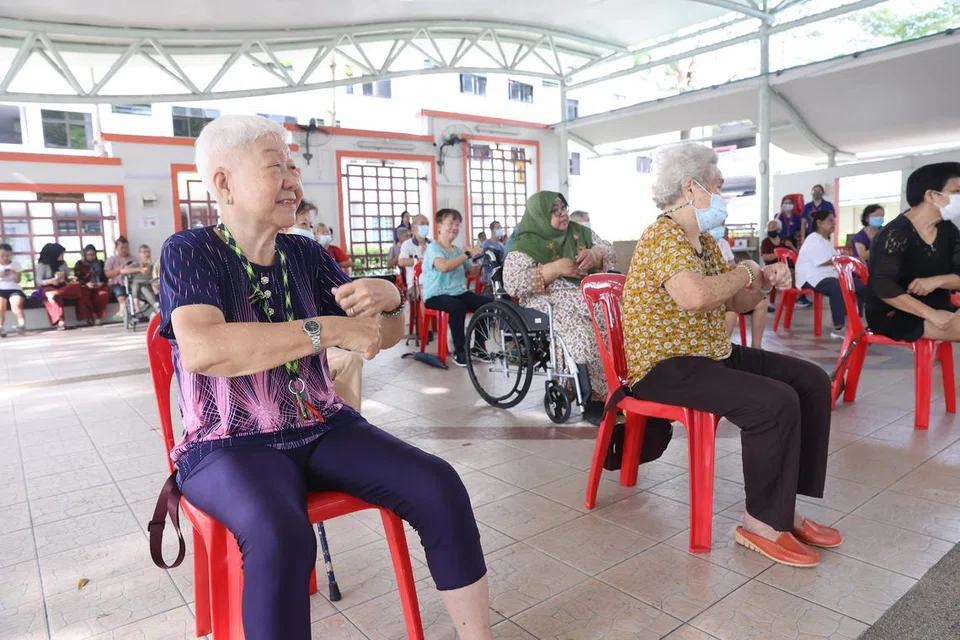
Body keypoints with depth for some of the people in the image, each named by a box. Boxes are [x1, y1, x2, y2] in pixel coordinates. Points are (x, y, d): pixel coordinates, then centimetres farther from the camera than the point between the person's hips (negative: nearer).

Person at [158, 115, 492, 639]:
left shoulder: (306, 256, 6)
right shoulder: (190, 252, -7)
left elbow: (385, 337, 10)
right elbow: (202, 350, -27)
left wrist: (391, 299, -13)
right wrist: (330, 329, -27)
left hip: (322, 429, 5)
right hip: (230, 446, -4)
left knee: (439, 486, -16)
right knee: (281, 538, -35)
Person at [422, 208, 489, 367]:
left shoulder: (457, 250, 15)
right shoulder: (433, 248, -7)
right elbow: (444, 266, -28)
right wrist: (468, 254, -25)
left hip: (459, 292, 7)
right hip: (436, 295, -7)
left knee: (487, 303, -14)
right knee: (458, 306, -37)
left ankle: (478, 345, 2)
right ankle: (459, 351, -21)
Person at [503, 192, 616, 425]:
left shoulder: (579, 232, 16)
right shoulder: (526, 245, -1)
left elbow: (610, 253, 17)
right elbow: (512, 283, -13)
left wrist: (594, 255, -8)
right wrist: (555, 268, -16)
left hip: (591, 295, 6)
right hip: (552, 303, -6)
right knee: (586, 335, -32)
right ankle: (594, 397, -16)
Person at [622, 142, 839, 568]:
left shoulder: (705, 242, 13)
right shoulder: (663, 236, -17)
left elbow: (738, 303, 20)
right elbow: (695, 295, -38)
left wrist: (764, 282, -2)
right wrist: (745, 273, -19)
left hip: (711, 353, 10)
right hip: (665, 366, -10)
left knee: (812, 382, 4)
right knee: (776, 402, -25)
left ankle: (785, 506, 7)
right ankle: (762, 523, -6)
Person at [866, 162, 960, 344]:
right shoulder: (895, 234, -18)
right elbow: (883, 287, -28)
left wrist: (936, 281, -19)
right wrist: (931, 315, -32)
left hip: (935, 307, 8)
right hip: (893, 315, -8)